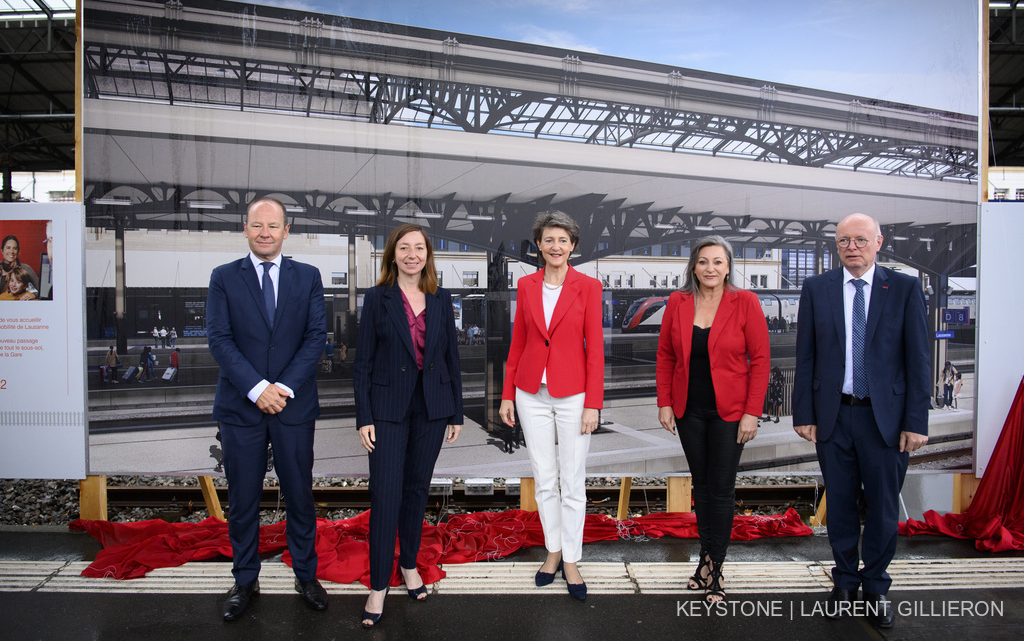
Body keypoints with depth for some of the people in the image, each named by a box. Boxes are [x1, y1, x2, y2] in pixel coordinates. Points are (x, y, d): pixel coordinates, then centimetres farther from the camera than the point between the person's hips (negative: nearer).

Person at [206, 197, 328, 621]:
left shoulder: (308, 277, 5)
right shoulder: (223, 278, 3)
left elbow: (317, 335, -2)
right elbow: (218, 339, -5)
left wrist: (285, 387, -13)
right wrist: (257, 388, -15)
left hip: (294, 405, 0)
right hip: (240, 407, 0)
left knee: (300, 495, 9)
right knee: (243, 500, 9)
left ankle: (306, 575, 26)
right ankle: (245, 581, 26)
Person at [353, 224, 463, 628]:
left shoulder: (440, 299, 5)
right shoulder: (377, 299, -3)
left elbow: (451, 357, 8)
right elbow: (363, 361, -3)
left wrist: (456, 412, 6)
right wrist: (364, 417, -8)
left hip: (432, 406, 3)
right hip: (388, 407, -3)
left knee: (417, 488, 12)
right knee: (386, 492, -5)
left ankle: (409, 564, 30)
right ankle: (378, 585, 6)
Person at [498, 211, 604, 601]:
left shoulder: (588, 286, -5)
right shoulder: (526, 285, 4)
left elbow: (595, 347, -6)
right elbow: (517, 342, 9)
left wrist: (593, 404, -10)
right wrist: (507, 394, 7)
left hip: (572, 394, -3)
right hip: (532, 394, 3)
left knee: (573, 482, 5)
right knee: (544, 479, 12)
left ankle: (571, 562, 19)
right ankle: (553, 551, 28)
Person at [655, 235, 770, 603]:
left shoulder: (745, 302, -8)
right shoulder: (677, 303, 1)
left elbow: (760, 359, -7)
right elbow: (665, 356, 6)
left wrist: (752, 412, -11)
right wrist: (664, 403, 1)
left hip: (729, 411, -3)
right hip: (689, 410, 3)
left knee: (722, 488, 2)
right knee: (701, 483, 13)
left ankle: (714, 568, 14)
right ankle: (707, 555, 27)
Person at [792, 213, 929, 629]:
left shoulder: (905, 288, 0)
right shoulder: (816, 289, 3)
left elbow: (918, 359, -2)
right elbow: (805, 357, 3)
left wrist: (916, 421, -7)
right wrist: (804, 414, -1)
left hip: (886, 416, -1)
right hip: (833, 415, 1)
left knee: (883, 507, 9)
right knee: (840, 504, 12)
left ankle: (875, 586, 28)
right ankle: (845, 581, 30)